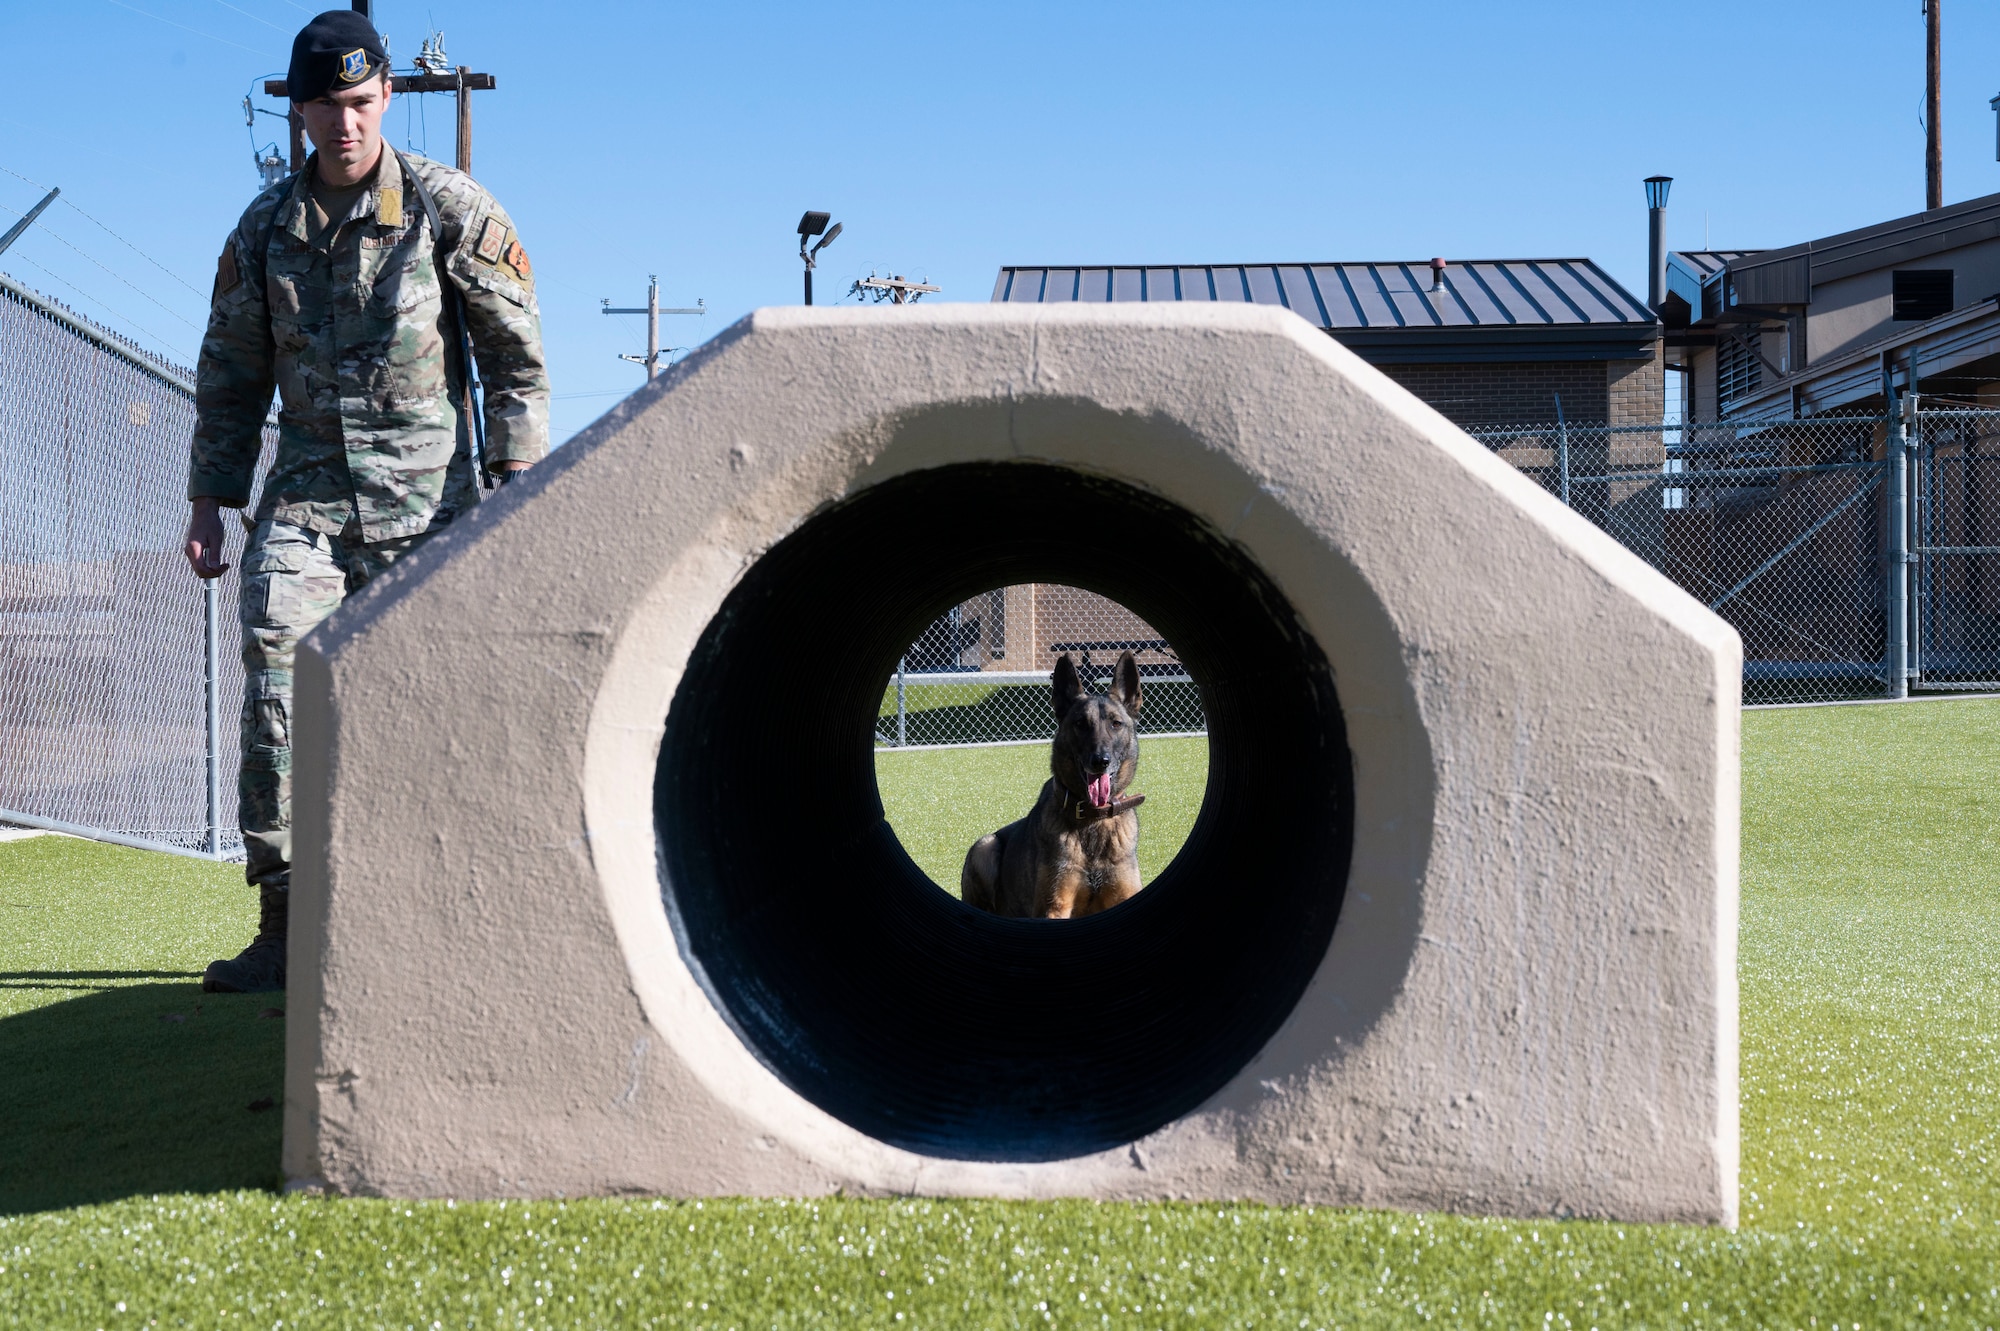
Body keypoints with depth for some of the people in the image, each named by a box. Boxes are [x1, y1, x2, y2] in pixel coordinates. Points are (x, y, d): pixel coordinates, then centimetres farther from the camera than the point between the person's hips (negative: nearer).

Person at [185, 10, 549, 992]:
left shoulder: (451, 210, -1)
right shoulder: (265, 228, 9)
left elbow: (516, 356, 2)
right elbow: (230, 376, 15)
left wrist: (515, 479, -4)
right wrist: (209, 503, 10)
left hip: (428, 499, -2)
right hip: (305, 497, 2)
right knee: (276, 688, -12)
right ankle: (282, 929, -10)